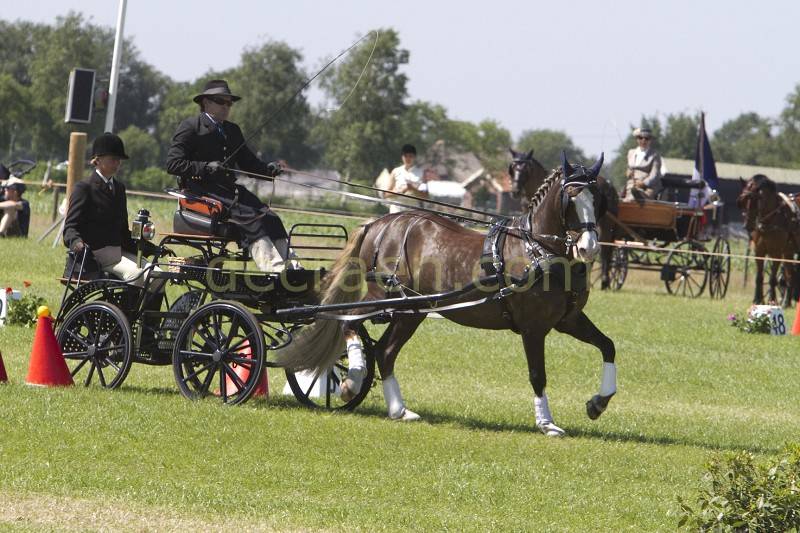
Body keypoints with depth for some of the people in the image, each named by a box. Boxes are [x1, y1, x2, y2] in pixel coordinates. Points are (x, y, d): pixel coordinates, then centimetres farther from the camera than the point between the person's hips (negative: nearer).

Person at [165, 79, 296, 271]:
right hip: (202, 190, -7)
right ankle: (273, 268, -35)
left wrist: (269, 169, 0)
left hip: (230, 189, 7)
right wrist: (206, 168, -19)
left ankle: (291, 266, -26)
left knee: (270, 218, -16)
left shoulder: (232, 130, 23)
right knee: (250, 216, -26)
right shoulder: (190, 127, 1)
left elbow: (248, 162, 22)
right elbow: (173, 164, -7)